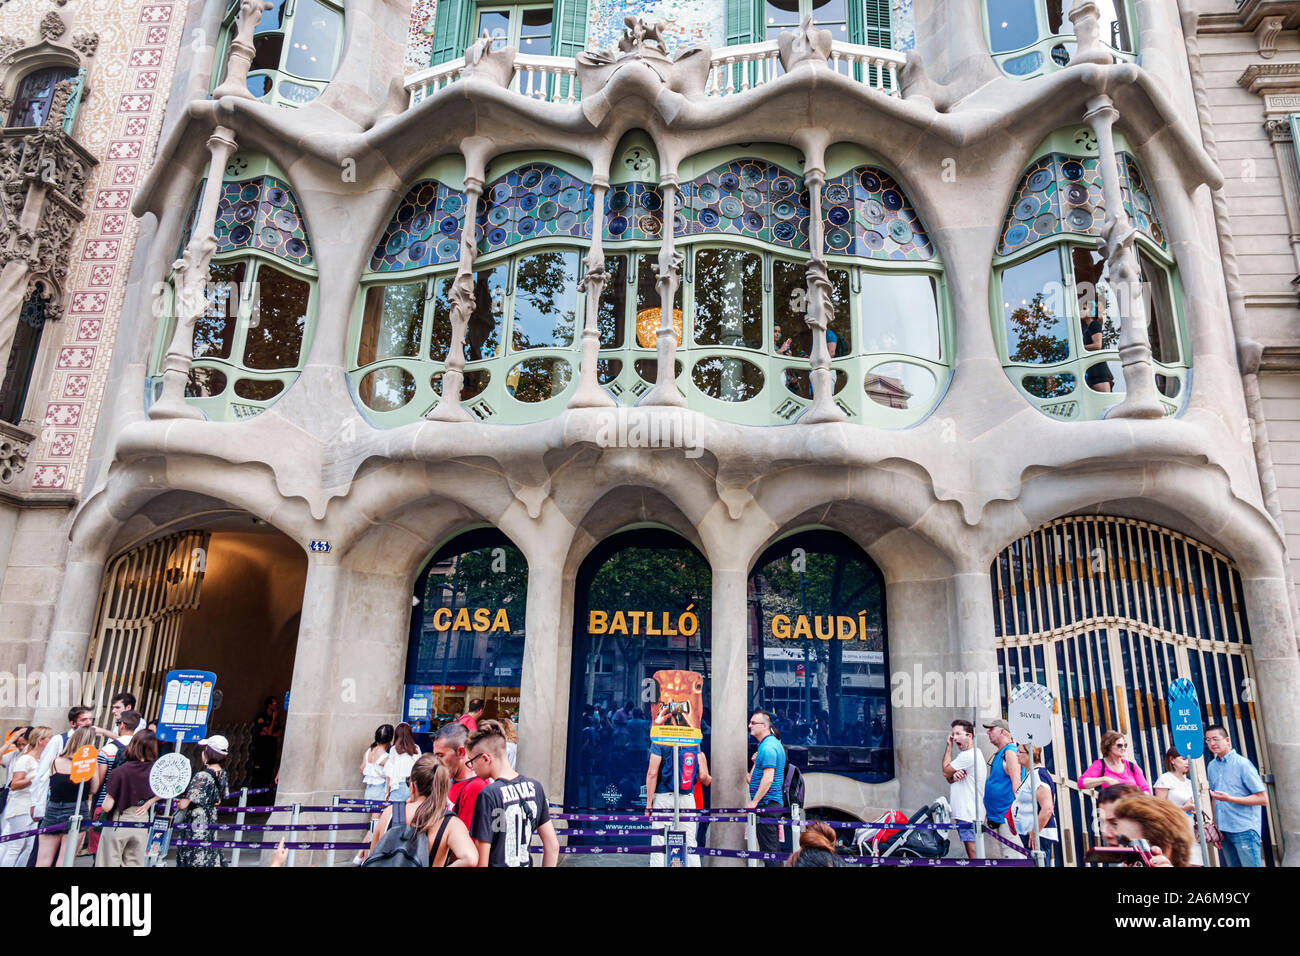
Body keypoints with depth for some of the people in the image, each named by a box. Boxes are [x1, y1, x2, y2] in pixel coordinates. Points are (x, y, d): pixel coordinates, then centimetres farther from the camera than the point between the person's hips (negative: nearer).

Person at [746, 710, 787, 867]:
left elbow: (768, 779, -24)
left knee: (769, 849, -6)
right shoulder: (774, 742, 16)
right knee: (774, 848, 15)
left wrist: (754, 802, -21)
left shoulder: (767, 747, -16)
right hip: (776, 803, 10)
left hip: (767, 804, -10)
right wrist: (757, 761, 12)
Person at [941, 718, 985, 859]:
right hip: (966, 814, 10)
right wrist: (954, 776, -10)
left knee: (974, 855, -9)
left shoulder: (968, 756, -17)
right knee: (973, 854, 13)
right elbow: (949, 778, 15)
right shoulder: (974, 754, 17)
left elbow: (945, 772, -7)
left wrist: (949, 746, -1)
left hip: (968, 815, -10)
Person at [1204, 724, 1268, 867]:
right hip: (1224, 831, 6)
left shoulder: (1242, 764, -8)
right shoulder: (1211, 766, 12)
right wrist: (1215, 826, 11)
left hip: (1244, 830, -6)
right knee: (1231, 864, 9)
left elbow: (1263, 799, -10)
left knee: (1250, 864, -5)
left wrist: (1230, 799, -19)